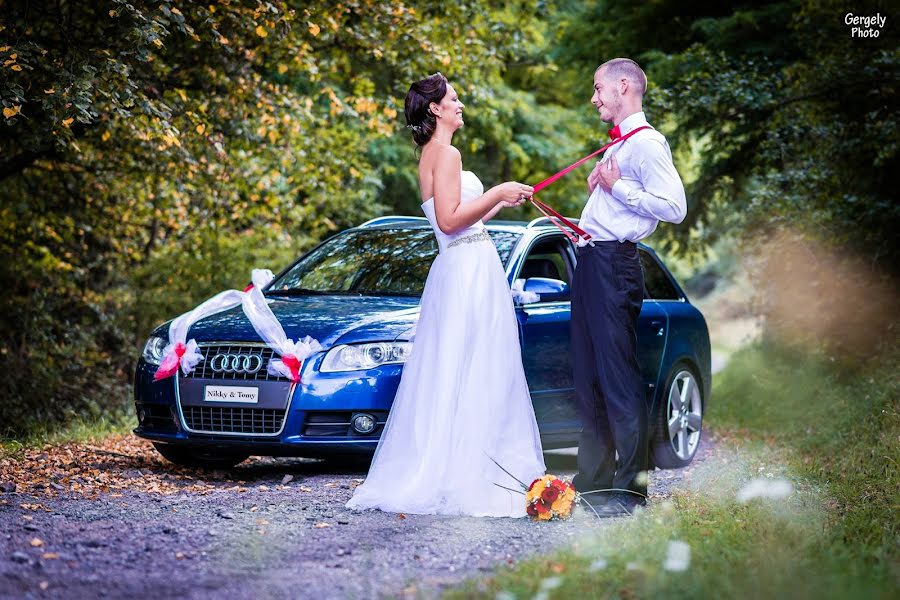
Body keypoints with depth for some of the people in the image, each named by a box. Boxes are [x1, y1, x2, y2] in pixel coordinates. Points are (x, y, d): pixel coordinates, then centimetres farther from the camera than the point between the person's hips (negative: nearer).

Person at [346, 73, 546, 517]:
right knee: (471, 376, -9)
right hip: (469, 269, -10)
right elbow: (450, 220, -19)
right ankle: (466, 480, -9)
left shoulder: (432, 156, 19)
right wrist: (497, 193, -12)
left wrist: (499, 203, 23)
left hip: (459, 270, 10)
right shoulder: (445, 153, -11)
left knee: (448, 376, 10)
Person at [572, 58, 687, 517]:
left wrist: (617, 186, -17)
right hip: (591, 262, 10)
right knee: (588, 376, 12)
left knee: (618, 376, -9)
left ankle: (631, 486, -6)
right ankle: (593, 477, 18)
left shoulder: (647, 144, -10)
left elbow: (674, 207, -21)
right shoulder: (616, 145, 21)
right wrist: (598, 189, 14)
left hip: (615, 264, -10)